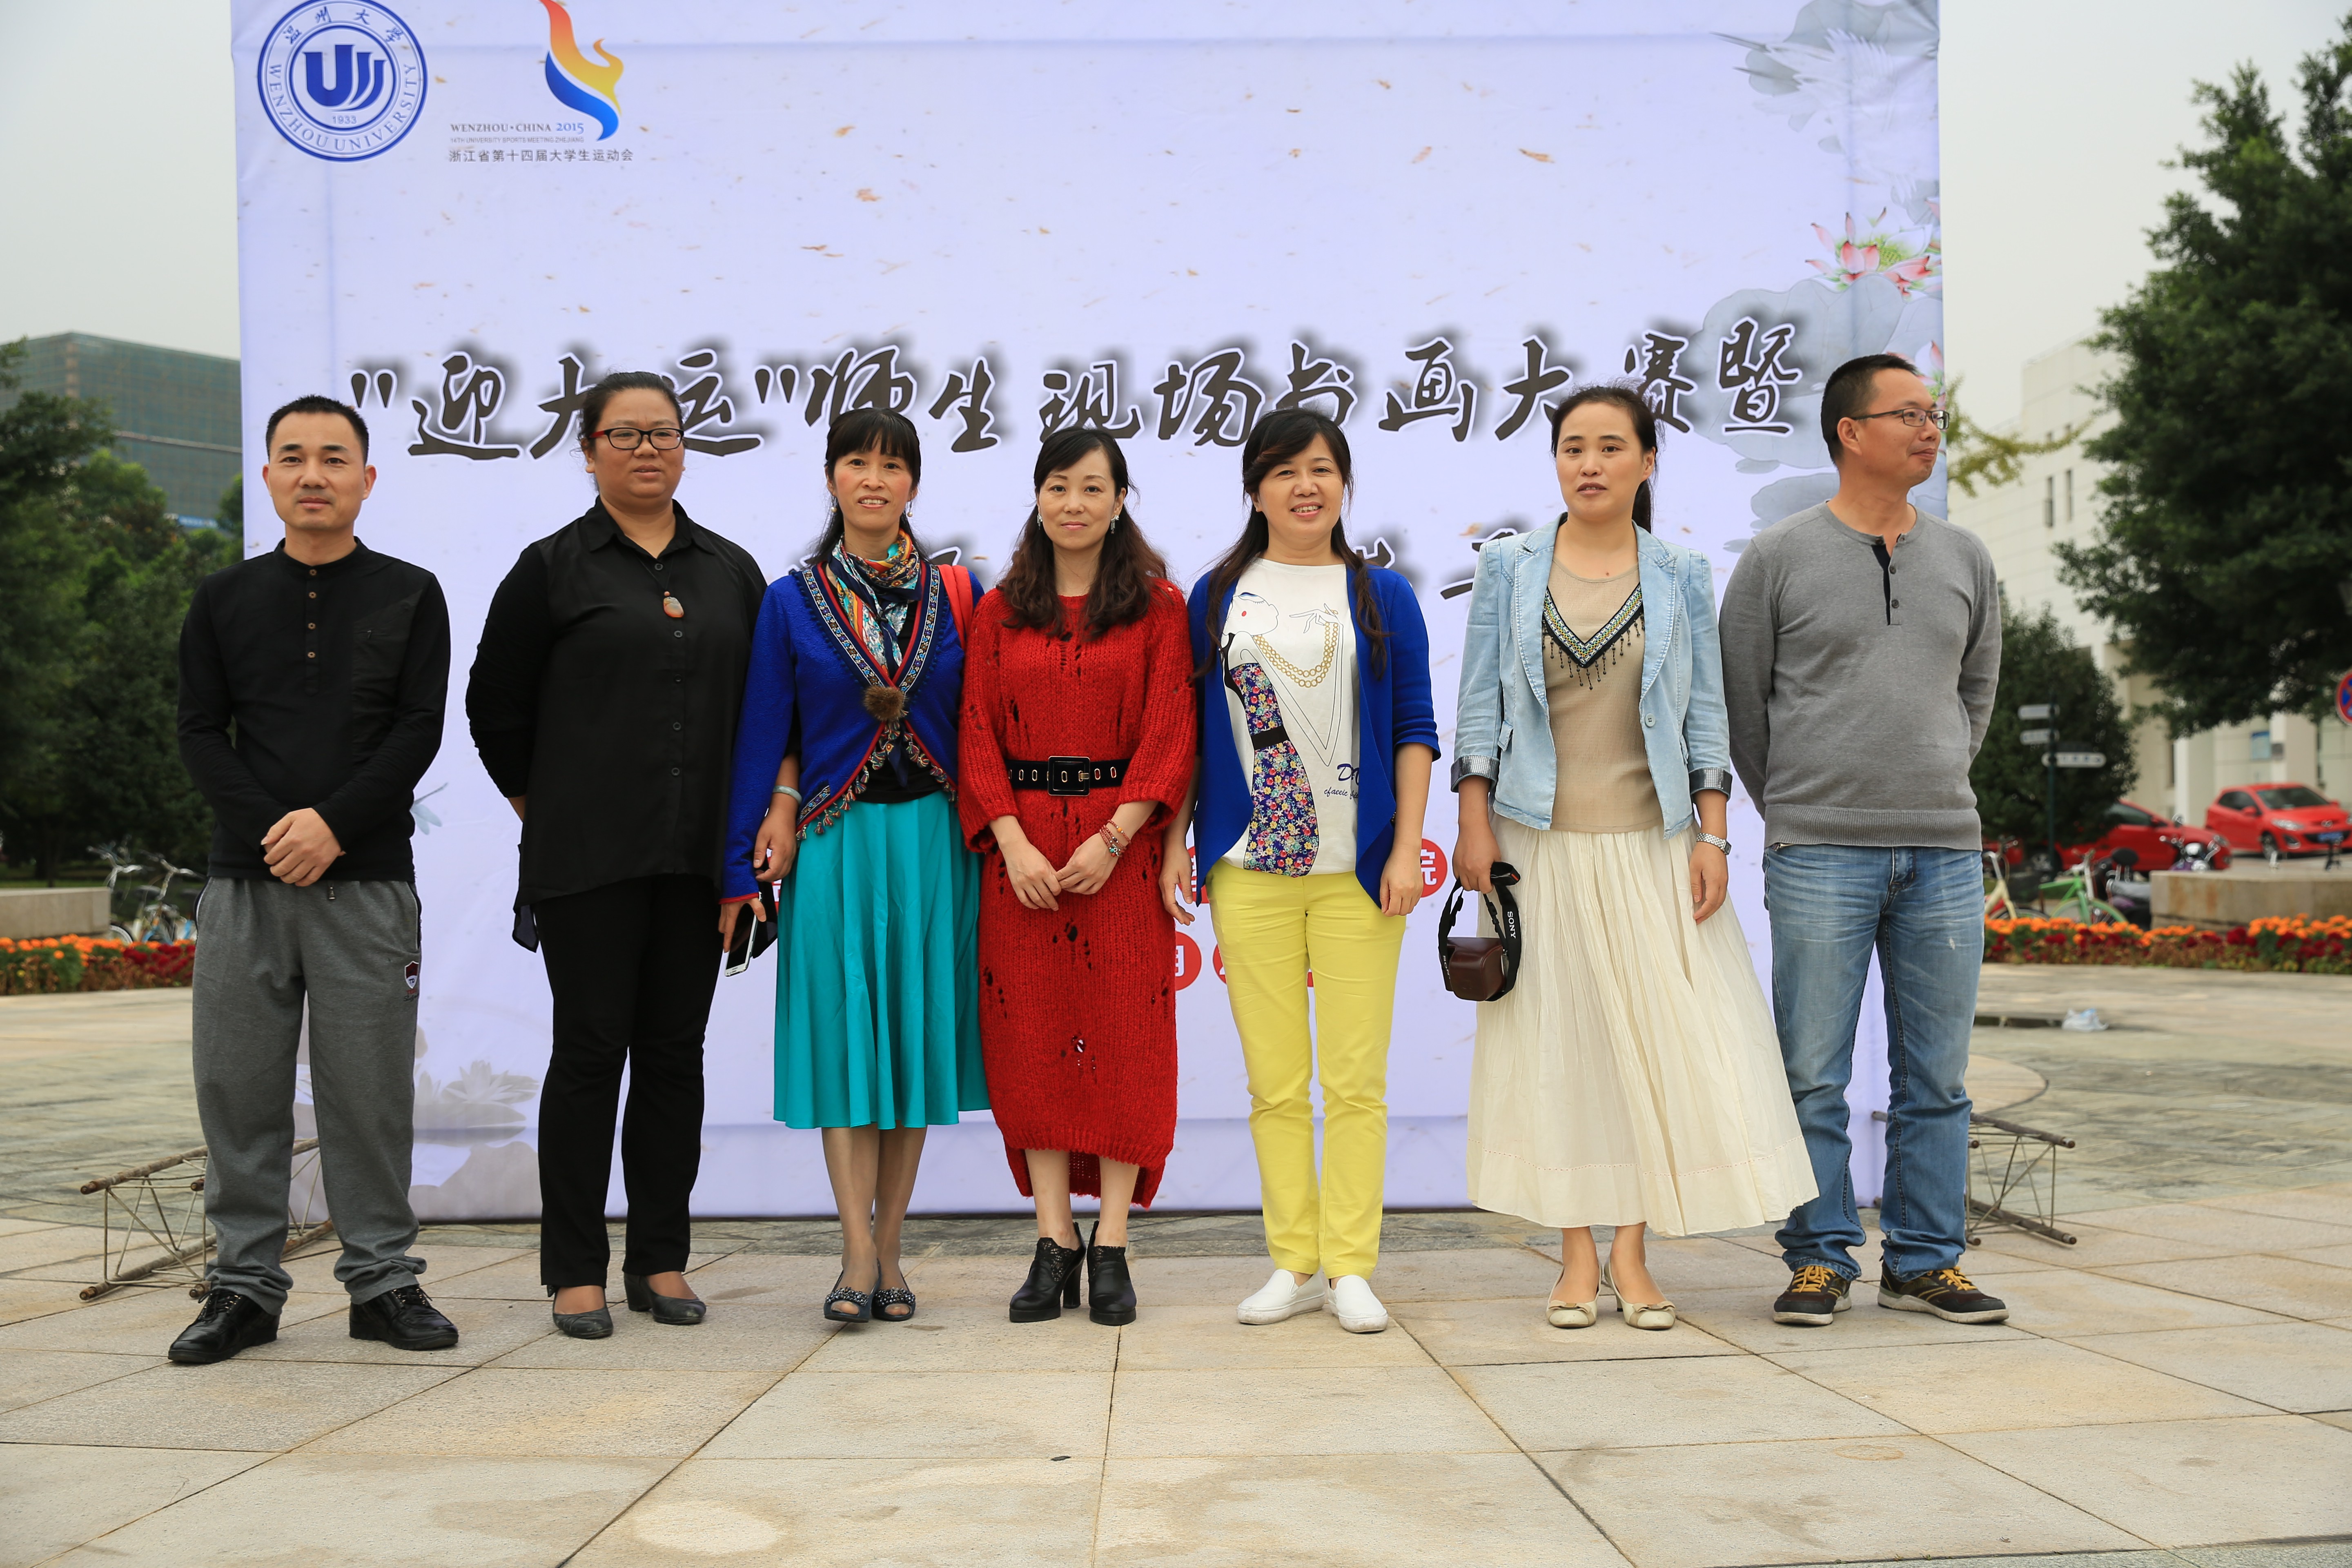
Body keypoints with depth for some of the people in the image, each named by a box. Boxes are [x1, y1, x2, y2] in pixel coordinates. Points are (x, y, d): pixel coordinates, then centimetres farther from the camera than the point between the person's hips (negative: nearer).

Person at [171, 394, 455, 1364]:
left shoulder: (410, 597, 8)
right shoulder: (225, 601, 13)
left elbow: (419, 731, 0)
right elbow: (199, 736, 6)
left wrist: (334, 823, -13)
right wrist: (270, 827, -10)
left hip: (367, 877, -2)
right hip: (244, 881, 2)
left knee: (371, 1091, 0)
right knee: (239, 1086, 3)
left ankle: (383, 1278, 10)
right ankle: (245, 1284, 14)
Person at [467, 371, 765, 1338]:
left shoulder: (732, 571, 12)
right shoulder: (553, 568, 1)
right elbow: (495, 704, 5)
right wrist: (541, 807, 6)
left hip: (697, 855, 4)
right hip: (587, 856, -3)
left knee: (675, 1052, 7)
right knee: (590, 1050, -1)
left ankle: (660, 1261, 17)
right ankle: (574, 1269, 8)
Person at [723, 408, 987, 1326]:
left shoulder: (956, 595, 7)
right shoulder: (792, 601, 5)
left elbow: (973, 720, 7)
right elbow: (767, 732, 5)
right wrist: (747, 863, 2)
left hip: (931, 837, 1)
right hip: (835, 839, -1)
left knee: (918, 1033, 3)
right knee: (844, 1034, -5)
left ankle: (887, 1251, 13)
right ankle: (859, 1258, -2)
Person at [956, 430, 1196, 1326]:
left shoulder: (1158, 605, 5)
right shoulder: (999, 612, 11)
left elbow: (1170, 731, -3)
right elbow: (978, 732, 4)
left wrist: (1114, 836, -14)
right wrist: (1012, 841, -10)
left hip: (1121, 844, -2)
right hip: (1022, 844, 2)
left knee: (1123, 1035, -2)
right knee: (1032, 1036, 1)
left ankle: (1111, 1248, 4)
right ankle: (1053, 1242, 8)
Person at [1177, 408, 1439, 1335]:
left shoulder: (1382, 596, 8)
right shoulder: (1217, 597, 10)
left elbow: (1414, 730, 5)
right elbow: (1190, 731, 11)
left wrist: (1406, 849, -3)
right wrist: (1173, 843, 4)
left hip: (1357, 869, -1)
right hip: (1249, 872, 1)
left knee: (1355, 1080, 0)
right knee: (1274, 1082, 4)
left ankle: (1350, 1267, 10)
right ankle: (1294, 1264, 15)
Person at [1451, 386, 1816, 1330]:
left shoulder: (1681, 578, 6)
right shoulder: (1509, 568, 5)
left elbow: (1705, 716, 5)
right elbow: (1479, 706, 4)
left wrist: (1712, 838, -2)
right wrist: (1473, 827, -3)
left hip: (1650, 842, 1)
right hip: (1540, 842, 0)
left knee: (1655, 1036, -1)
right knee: (1555, 1038, 2)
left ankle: (1632, 1256, 10)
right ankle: (1577, 1259, 11)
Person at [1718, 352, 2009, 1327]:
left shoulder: (1963, 558, 12)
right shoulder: (1779, 558, 0)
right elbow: (1739, 702, 5)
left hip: (1944, 852, 4)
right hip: (1819, 855, -3)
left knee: (1935, 1076, 8)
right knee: (1814, 1075, 0)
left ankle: (1924, 1262, 18)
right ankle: (1821, 1259, 12)